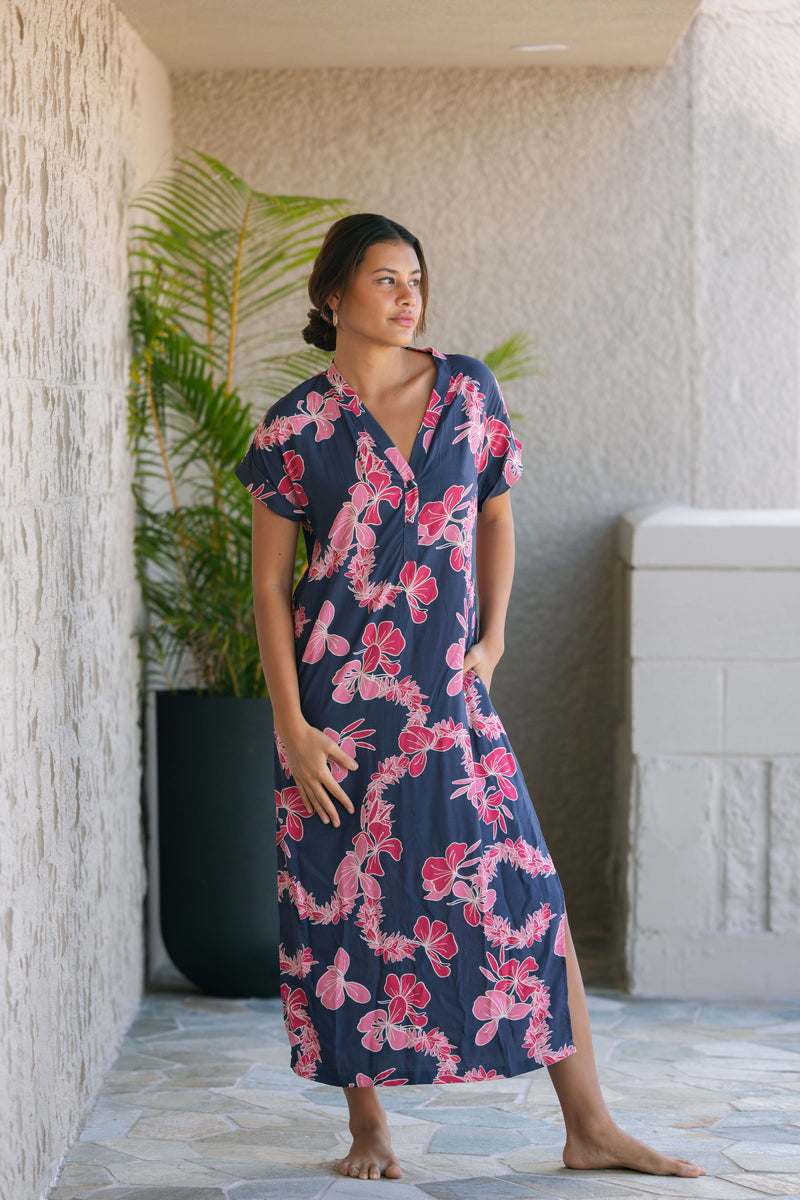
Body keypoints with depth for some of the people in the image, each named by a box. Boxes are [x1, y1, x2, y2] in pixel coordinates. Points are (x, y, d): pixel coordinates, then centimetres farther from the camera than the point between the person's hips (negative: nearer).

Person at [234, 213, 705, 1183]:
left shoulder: (468, 391, 5)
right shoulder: (296, 428, -4)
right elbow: (269, 583, -3)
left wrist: (492, 636, 7)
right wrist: (291, 727, -9)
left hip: (449, 692, 3)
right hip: (339, 692, -3)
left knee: (528, 894, -1)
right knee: (348, 904, 3)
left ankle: (589, 1128, 6)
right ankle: (367, 1126, 19)